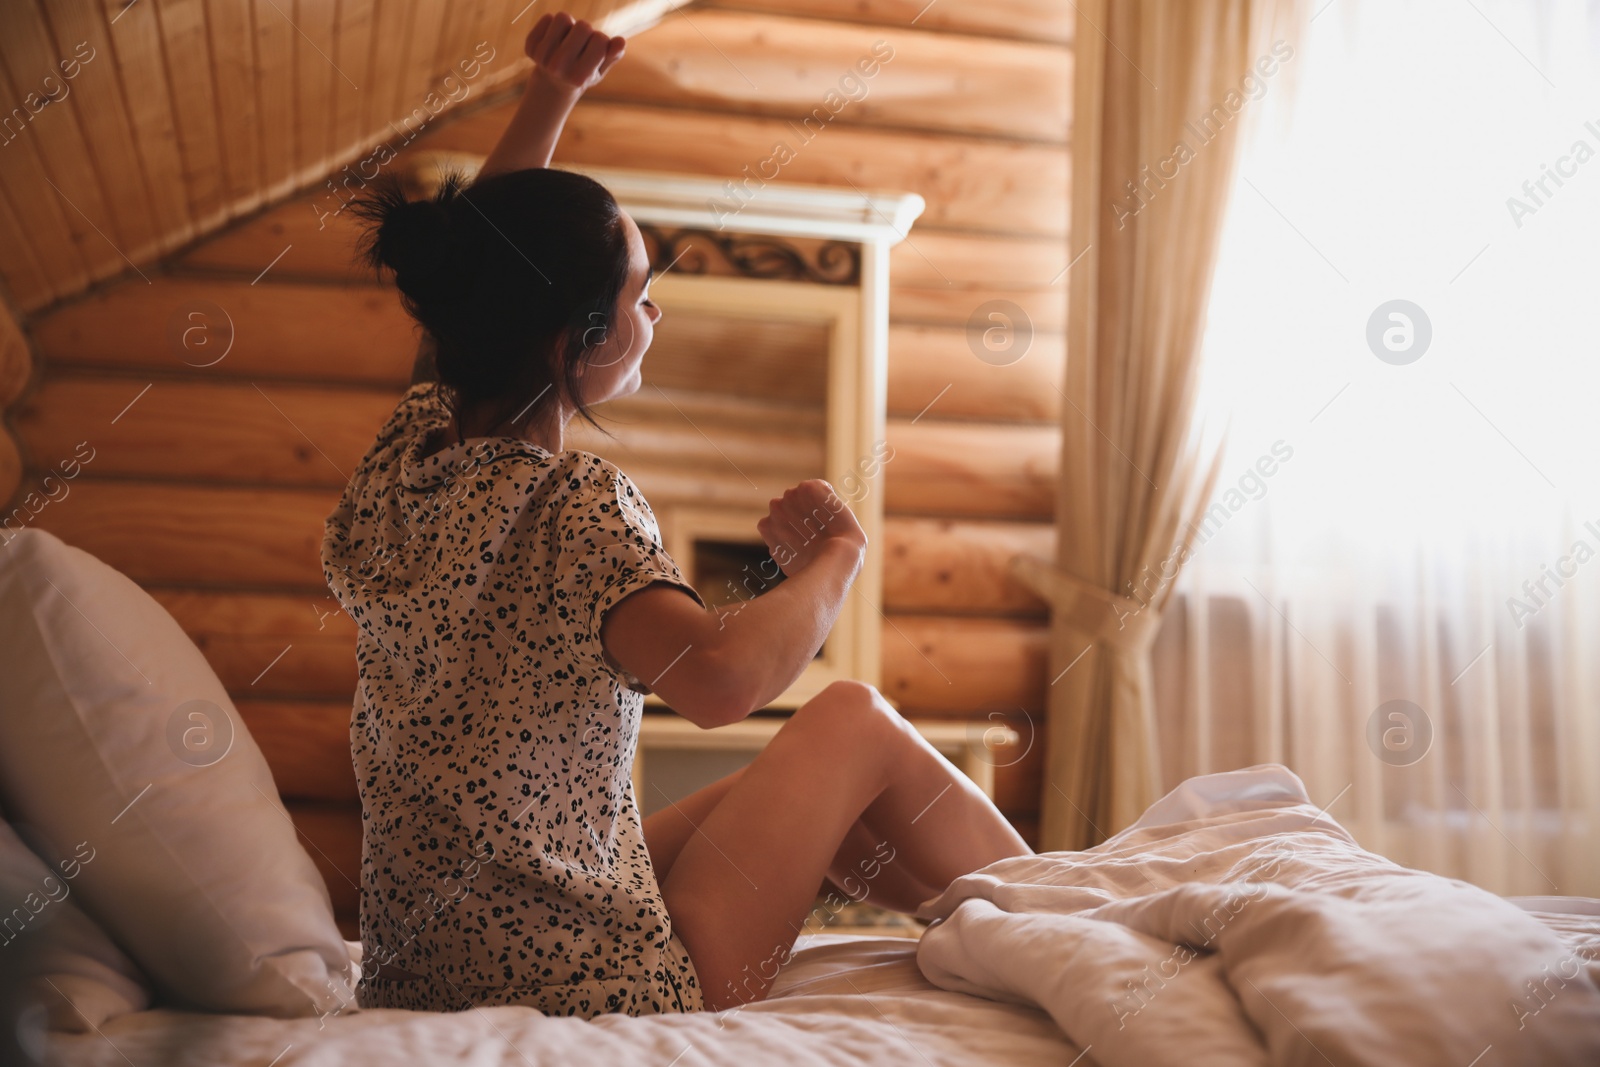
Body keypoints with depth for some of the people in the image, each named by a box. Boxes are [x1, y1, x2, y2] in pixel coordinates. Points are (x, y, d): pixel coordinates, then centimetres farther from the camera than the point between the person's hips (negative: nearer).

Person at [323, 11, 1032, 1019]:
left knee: (769, 789, 24)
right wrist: (835, 557, -22)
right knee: (857, 723, 6)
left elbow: (472, 261, 19)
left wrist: (549, 101, 17)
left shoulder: (406, 451, 2)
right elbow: (719, 678, -40)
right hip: (600, 997, -8)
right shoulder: (576, 502, -22)